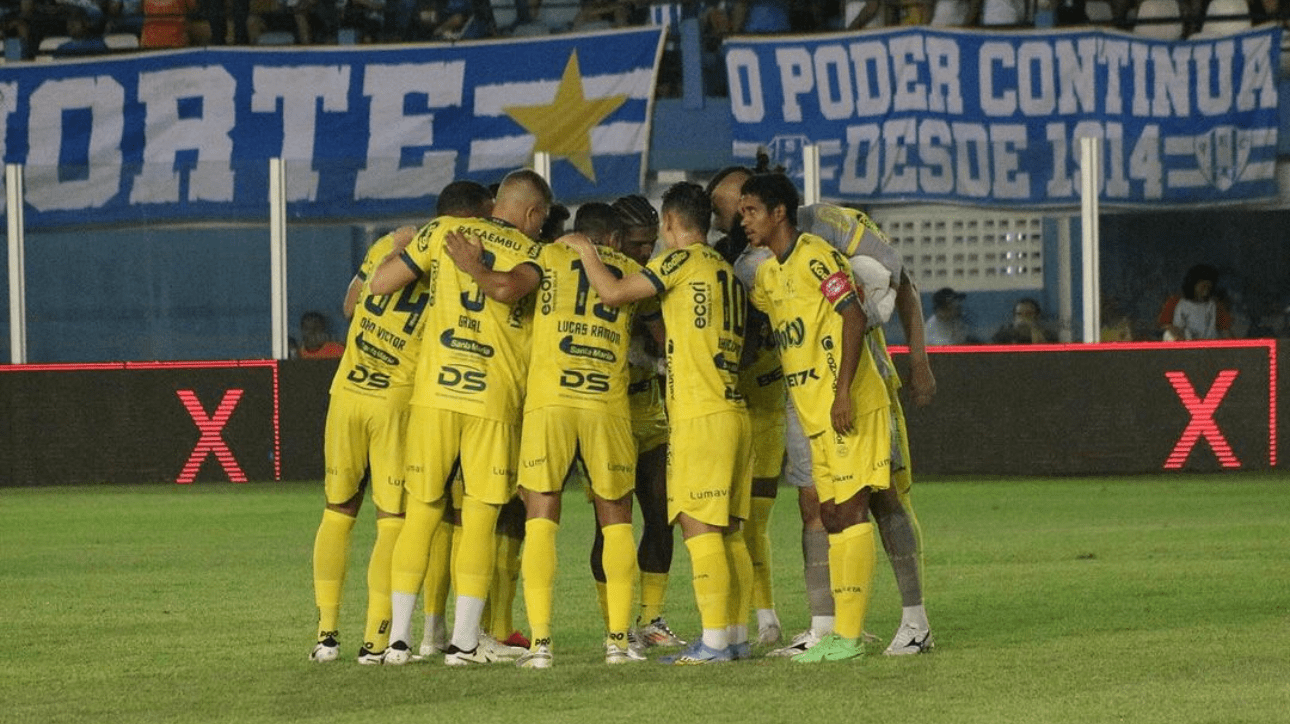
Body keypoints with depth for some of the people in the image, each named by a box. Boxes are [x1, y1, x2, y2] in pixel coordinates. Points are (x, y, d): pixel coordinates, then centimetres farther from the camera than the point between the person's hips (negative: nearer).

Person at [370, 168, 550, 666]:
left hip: (433, 390, 2)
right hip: (494, 399, -2)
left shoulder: (442, 232, 8)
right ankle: (464, 641, 1)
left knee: (421, 512, 8)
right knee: (480, 518, 3)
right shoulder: (533, 254, 3)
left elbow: (380, 284, 6)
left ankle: (398, 637, 7)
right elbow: (509, 289, -20)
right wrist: (477, 269, -3)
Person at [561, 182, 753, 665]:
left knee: (698, 524, -8)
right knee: (727, 529, 11)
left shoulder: (682, 261, -6)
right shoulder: (726, 271, 18)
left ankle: (714, 639, -12)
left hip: (700, 414, -8)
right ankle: (737, 634, 13)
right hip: (734, 410, 8)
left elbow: (613, 293, -9)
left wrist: (584, 250, 6)